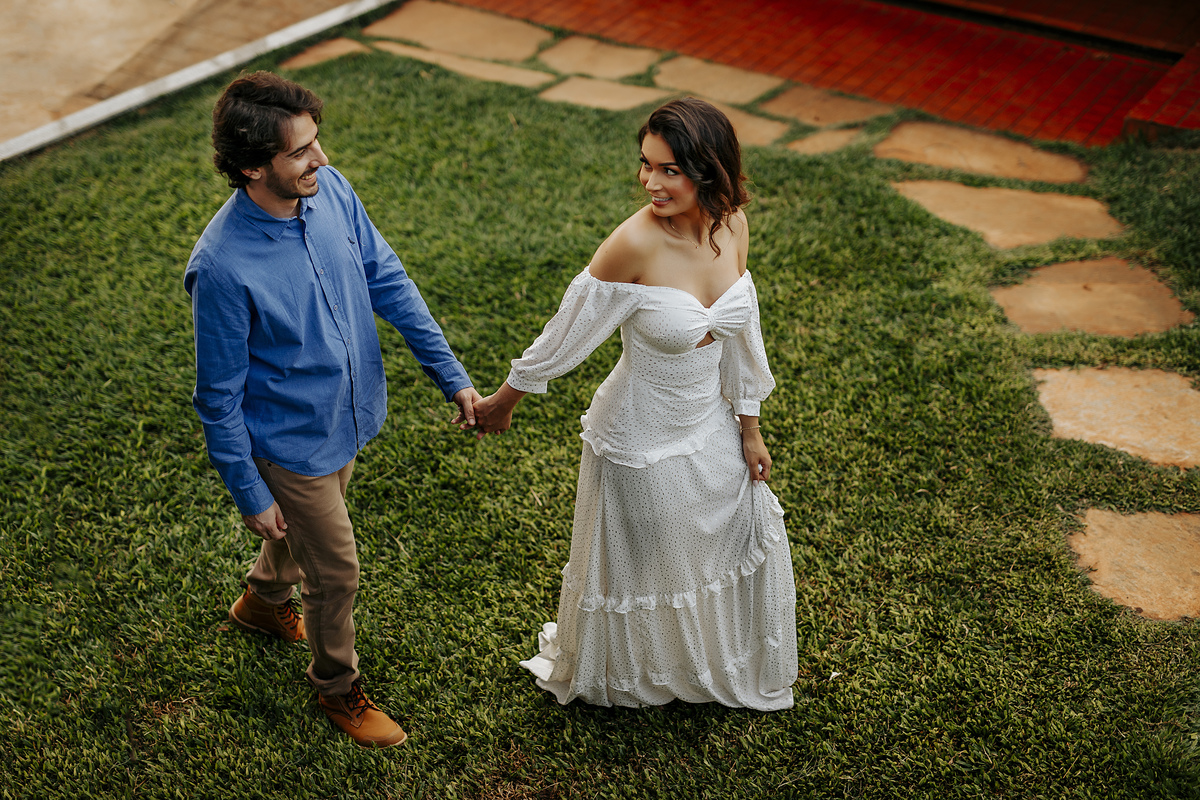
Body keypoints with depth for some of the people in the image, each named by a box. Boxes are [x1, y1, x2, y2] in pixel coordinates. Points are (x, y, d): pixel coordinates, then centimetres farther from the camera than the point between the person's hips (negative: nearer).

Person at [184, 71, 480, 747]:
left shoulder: (330, 190, -15)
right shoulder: (223, 266, -33)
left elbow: (387, 280, -2)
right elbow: (220, 395, -21)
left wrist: (451, 373, -3)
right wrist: (250, 494, -13)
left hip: (352, 415, 7)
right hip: (291, 443, -7)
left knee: (309, 527, 31)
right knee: (336, 571, 11)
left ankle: (265, 601, 62)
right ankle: (339, 685, 39)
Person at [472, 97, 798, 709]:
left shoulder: (731, 224, -11)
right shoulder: (633, 244, -29)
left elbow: (738, 332, 1)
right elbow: (567, 334, -17)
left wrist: (749, 428, 8)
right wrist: (502, 402, -5)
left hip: (710, 425, 6)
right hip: (642, 440, -6)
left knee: (733, 543, 25)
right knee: (639, 566, 16)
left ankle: (718, 665, 55)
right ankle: (625, 676, 48)